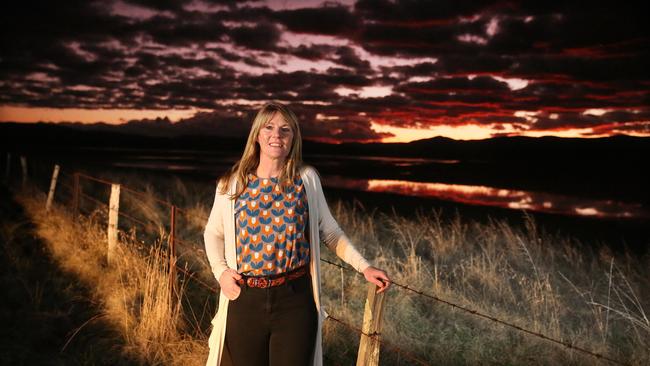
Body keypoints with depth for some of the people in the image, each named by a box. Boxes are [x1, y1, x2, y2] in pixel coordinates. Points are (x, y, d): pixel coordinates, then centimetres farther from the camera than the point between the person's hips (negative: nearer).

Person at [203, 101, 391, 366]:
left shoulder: (306, 178, -1)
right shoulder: (233, 183, 1)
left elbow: (328, 230, 7)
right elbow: (213, 232, 13)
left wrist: (364, 267, 0)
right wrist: (220, 271, -3)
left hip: (296, 299, -1)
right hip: (245, 299, 1)